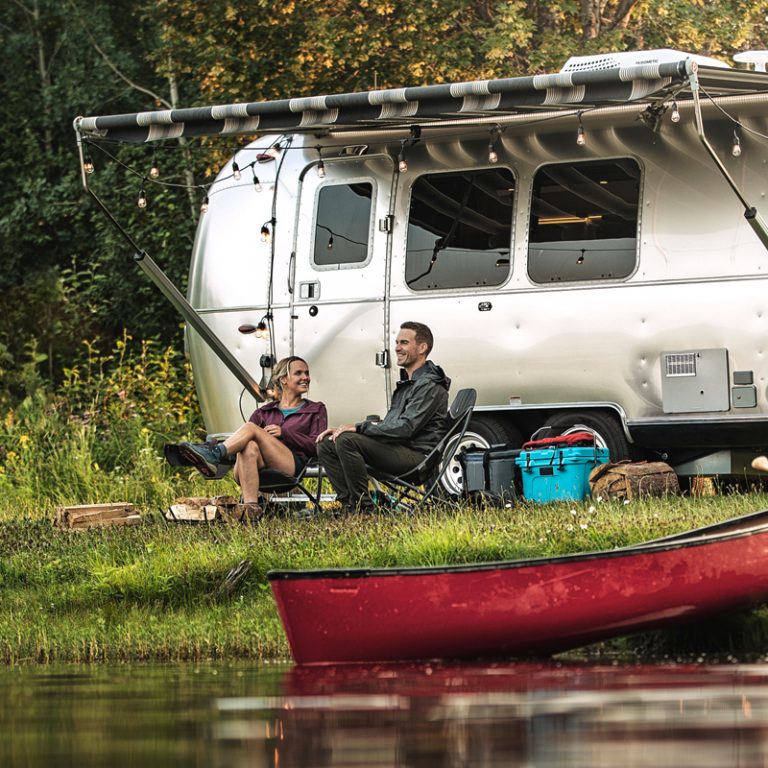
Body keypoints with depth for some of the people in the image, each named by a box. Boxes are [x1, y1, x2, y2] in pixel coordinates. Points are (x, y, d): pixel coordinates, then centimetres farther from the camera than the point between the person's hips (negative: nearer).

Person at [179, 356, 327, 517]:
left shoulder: (316, 410, 24)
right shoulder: (264, 413, 30)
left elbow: (317, 446, 7)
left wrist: (284, 433, -3)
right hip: (263, 470, 2)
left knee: (251, 428, -22)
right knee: (250, 448, -35)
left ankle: (214, 455, -46)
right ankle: (250, 507, -51)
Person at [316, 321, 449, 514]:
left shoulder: (430, 386, -9)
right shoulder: (406, 383, 24)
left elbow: (405, 427, -20)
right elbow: (388, 425, 24)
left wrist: (358, 427, -18)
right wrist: (343, 430, 11)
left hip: (417, 454, -10)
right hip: (395, 449, 10)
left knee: (347, 441, -28)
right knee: (326, 445, 2)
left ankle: (363, 507, -24)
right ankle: (348, 503, -9)